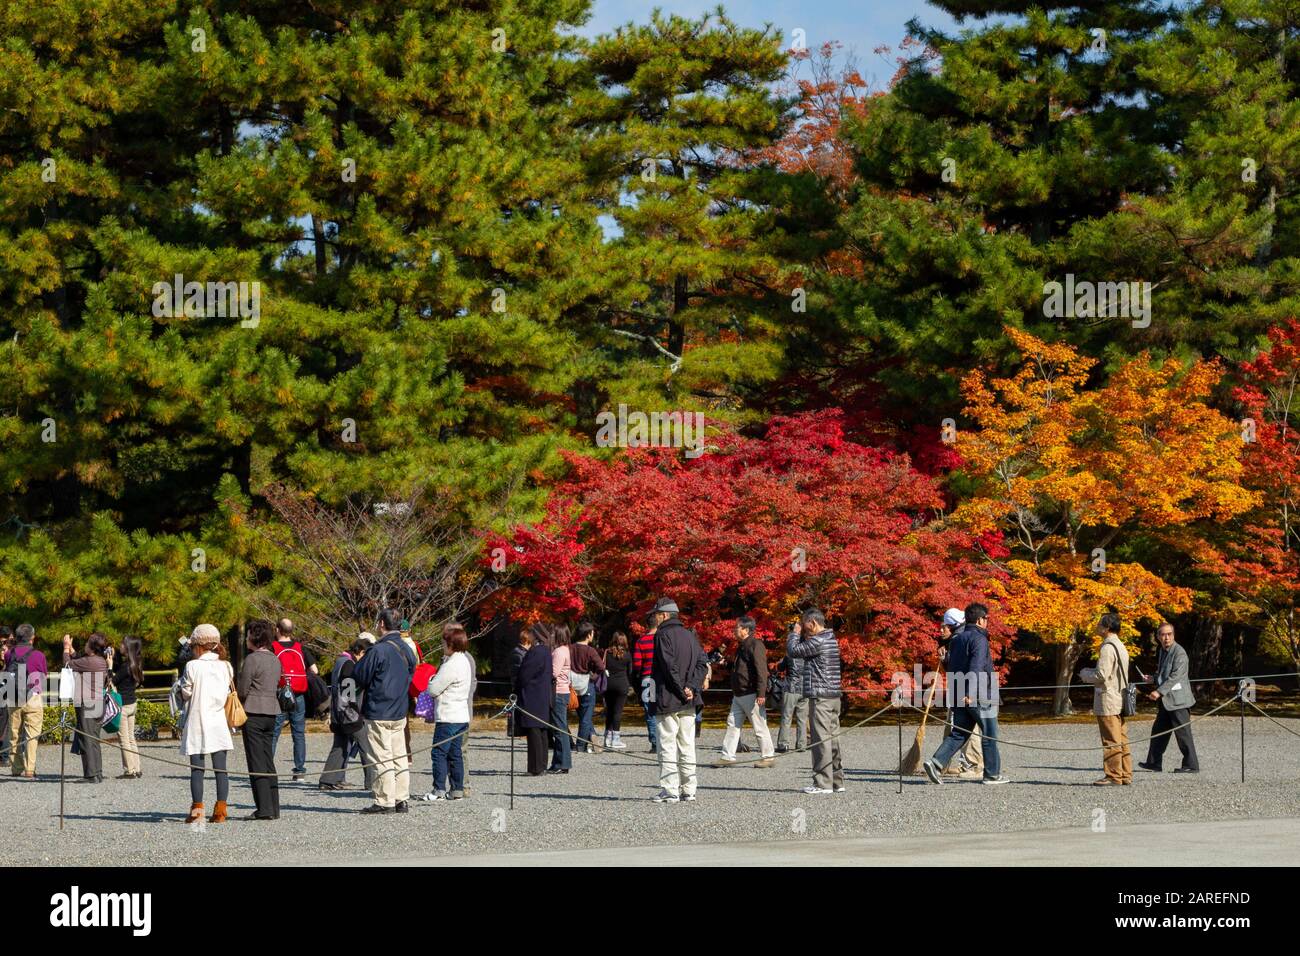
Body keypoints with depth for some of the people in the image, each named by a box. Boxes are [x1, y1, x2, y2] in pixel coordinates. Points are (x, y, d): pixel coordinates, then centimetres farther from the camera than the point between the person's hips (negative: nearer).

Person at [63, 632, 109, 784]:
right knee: (94, 741, 14)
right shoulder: (101, 662, 11)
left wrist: (66, 648, 9)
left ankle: (92, 775, -9)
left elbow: (68, 664, -5)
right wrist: (70, 648, 26)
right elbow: (77, 661, 24)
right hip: (98, 705, 10)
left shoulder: (90, 661, -17)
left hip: (88, 706, -10)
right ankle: (97, 773, 17)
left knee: (88, 740, -7)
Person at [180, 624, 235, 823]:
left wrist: (182, 682, 14)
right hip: (219, 724, 3)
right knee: (220, 768, 3)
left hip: (197, 724, -3)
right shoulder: (226, 667, 3)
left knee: (197, 768, 0)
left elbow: (185, 693, -4)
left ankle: (197, 809, -3)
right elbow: (229, 693, 8)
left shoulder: (193, 667, -9)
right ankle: (220, 810, -1)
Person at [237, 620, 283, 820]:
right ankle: (274, 808, 11)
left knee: (257, 763, -4)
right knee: (268, 761, 11)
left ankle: (264, 808, -7)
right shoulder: (275, 659, 11)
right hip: (271, 711, 8)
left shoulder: (252, 659, -13)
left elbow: (242, 691, -13)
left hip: (253, 713, -8)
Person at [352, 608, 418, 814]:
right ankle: (401, 800, 12)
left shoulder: (378, 650, -16)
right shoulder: (407, 651, 8)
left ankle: (385, 802, -3)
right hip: (400, 713, 7)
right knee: (400, 757, 10)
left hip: (378, 714, -7)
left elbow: (359, 677, -9)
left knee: (382, 759, -3)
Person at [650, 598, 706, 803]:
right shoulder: (690, 635, 13)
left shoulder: (663, 635, -9)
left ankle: (669, 790, -7)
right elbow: (702, 663, 6)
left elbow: (669, 666, -18)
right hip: (688, 702, 7)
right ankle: (689, 791, 10)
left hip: (668, 701, -7)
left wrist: (681, 689, -12)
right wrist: (692, 688, -3)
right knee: (687, 746, 10)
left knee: (667, 746, -4)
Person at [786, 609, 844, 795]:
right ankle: (837, 782, 13)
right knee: (833, 739, 11)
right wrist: (801, 634, 14)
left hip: (820, 696, -10)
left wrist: (795, 632, 3)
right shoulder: (830, 638, 16)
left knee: (820, 740, -8)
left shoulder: (818, 641, -15)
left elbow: (793, 651, -12)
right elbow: (803, 651, 25)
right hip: (833, 696, 10)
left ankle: (823, 783, -9)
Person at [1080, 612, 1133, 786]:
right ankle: (1125, 775, 13)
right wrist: (1089, 673, 17)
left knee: (1111, 741, -6)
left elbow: (1101, 675, -20)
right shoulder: (1120, 646, 16)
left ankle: (1114, 776, -4)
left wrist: (1085, 674, -2)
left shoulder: (1107, 647, -16)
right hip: (1119, 699, 10)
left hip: (1108, 700, -10)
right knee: (1121, 740, 11)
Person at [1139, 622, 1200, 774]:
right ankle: (1155, 763, 20)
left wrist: (1159, 691, -27)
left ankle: (1191, 765, 0)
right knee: (1158, 730, 12)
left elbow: (1176, 676, -23)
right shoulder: (1163, 651, 14)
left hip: (1178, 699, -9)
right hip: (1166, 700, 9)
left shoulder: (1179, 652, -15)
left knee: (1183, 733, -5)